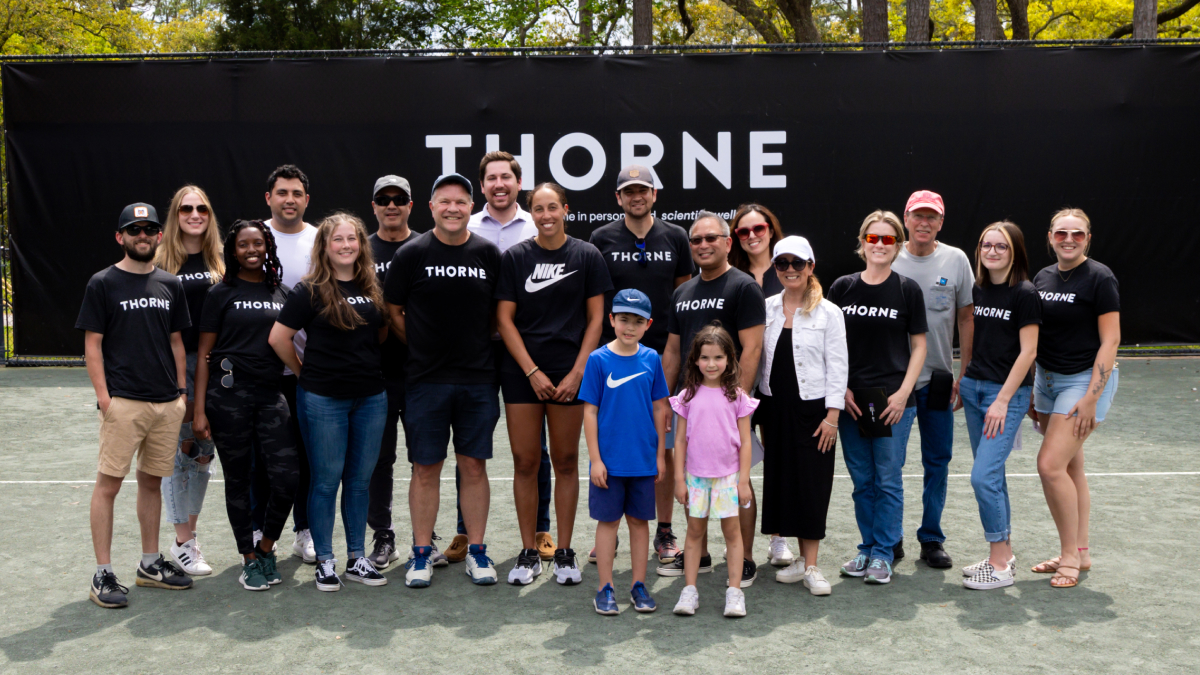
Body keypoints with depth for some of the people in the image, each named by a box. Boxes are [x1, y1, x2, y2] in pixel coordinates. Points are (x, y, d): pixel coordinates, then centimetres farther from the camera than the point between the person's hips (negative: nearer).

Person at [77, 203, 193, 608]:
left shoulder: (170, 285, 12)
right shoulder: (103, 284, -1)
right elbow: (92, 344, -3)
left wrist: (182, 391, 11)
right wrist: (103, 396, -10)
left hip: (167, 403, 5)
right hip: (123, 402, -4)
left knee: (152, 481, 12)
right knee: (108, 483, -4)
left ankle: (150, 564, 23)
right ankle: (102, 574, 3)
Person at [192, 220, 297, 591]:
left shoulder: (282, 293, 11)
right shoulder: (222, 293, 2)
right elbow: (204, 354, 1)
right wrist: (199, 409, -5)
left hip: (271, 394, 3)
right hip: (229, 394, -2)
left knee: (287, 476, -7)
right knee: (239, 478, 5)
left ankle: (267, 545, 17)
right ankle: (249, 559, 19)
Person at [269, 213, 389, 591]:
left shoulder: (373, 289, 8)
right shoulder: (311, 291, -6)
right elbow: (279, 338, -8)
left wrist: (363, 362, 6)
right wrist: (306, 372, -1)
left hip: (371, 398, 4)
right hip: (323, 400, -4)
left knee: (360, 480, 11)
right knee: (326, 481, 3)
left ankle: (357, 559, 21)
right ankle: (325, 562, 14)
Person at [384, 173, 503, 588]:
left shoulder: (489, 254, 5)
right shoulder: (411, 254, 0)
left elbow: (500, 312, 14)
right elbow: (393, 312, 6)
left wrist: (479, 347, 7)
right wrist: (424, 347, 5)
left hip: (478, 379, 1)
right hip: (425, 379, -1)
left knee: (474, 465, 6)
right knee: (426, 468, 3)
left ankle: (477, 551, 16)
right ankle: (422, 553, 15)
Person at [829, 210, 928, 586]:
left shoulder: (908, 290, 1)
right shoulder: (842, 288, 5)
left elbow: (919, 346, 3)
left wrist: (903, 392, -7)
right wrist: (841, 388, -2)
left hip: (893, 399, -2)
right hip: (850, 399, 2)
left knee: (888, 480, 1)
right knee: (862, 480, 10)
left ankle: (883, 554, 13)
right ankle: (867, 548, 23)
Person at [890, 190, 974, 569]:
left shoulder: (956, 260, 2)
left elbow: (967, 319, 4)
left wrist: (963, 374, 0)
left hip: (938, 379, 1)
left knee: (938, 461, 5)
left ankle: (932, 539, 18)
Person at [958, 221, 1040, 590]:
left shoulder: (1025, 294, -10)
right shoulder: (977, 290, 8)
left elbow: (1028, 352, -13)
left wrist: (1002, 400, -15)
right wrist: (962, 382, 14)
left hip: (1008, 393, -7)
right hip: (973, 388, 7)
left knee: (983, 476, -12)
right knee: (991, 476, 12)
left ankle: (1000, 566, -1)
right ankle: (1004, 554, 23)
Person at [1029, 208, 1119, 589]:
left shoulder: (1100, 278, -11)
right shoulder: (1042, 278, 8)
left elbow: (1110, 340, -14)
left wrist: (1091, 397, -18)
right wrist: (1030, 389, 12)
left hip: (1085, 380, -7)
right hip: (1047, 380, 7)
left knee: (1051, 465, -14)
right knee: (1070, 468, 12)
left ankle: (1070, 556, 0)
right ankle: (1079, 553, 22)